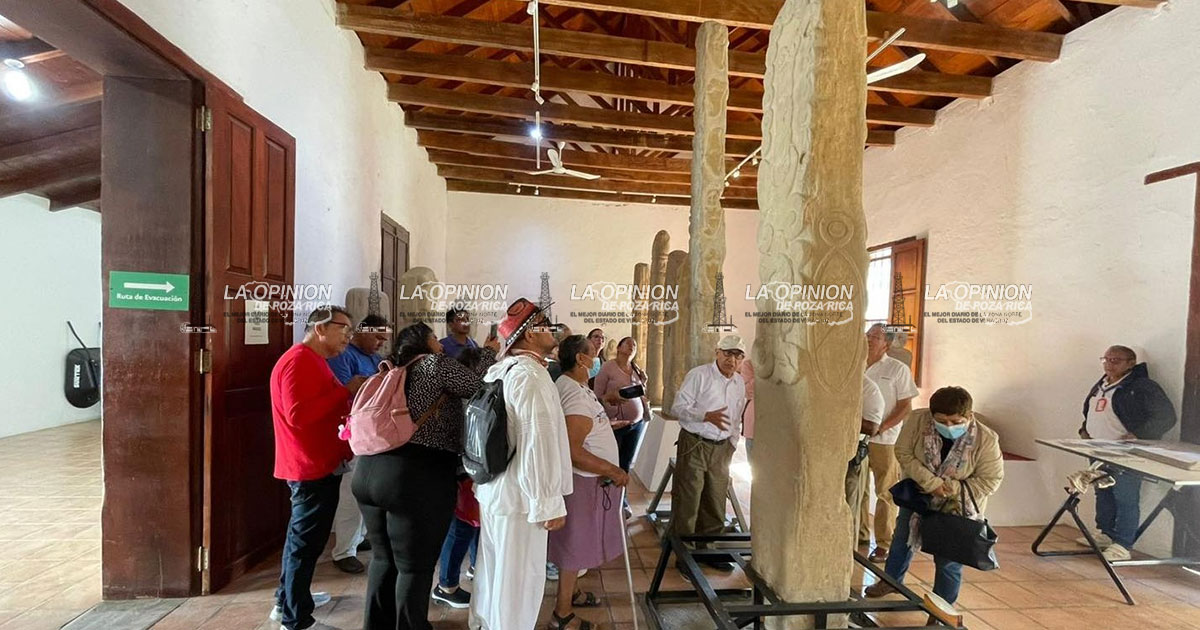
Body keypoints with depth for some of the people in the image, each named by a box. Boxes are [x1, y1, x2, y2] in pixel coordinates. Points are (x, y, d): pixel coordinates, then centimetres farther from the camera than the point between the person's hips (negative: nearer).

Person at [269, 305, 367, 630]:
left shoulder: (314, 361, 16)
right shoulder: (298, 361, -18)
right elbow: (298, 414, -28)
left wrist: (350, 396, 8)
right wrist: (345, 390, -24)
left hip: (318, 464, 11)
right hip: (312, 467, -11)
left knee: (301, 536, 21)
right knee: (306, 541, -1)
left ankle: (287, 600, 36)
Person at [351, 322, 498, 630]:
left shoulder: (395, 373, 22)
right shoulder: (434, 363, -2)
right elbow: (479, 386, -5)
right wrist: (489, 352, 9)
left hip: (370, 470, 9)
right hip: (417, 476, -9)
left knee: (384, 558, 23)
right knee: (415, 565, 7)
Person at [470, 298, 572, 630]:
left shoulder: (498, 370, 7)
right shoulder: (531, 376, -22)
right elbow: (538, 445, -26)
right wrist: (549, 503, -20)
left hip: (492, 486, 10)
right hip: (520, 493, -10)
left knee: (493, 565, 25)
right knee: (518, 576, 7)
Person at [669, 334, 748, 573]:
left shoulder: (739, 383, 11)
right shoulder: (699, 375, -10)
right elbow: (678, 408, -15)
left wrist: (732, 443, 15)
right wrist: (707, 416, -27)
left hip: (721, 448, 6)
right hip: (694, 445, -6)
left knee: (715, 502, 14)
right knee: (687, 502, 0)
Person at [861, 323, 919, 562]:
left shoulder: (898, 369, -4)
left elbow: (905, 407, -6)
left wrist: (880, 428, -17)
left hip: (884, 441, -5)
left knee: (885, 493, 2)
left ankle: (884, 544, 13)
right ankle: (861, 534, 29)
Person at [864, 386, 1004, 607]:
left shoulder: (986, 439, -25)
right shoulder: (918, 420, -23)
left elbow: (991, 480, -17)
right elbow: (903, 452, -17)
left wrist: (952, 489, -27)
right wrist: (930, 482, -27)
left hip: (958, 507, -2)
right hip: (917, 496, 3)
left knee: (948, 562, 7)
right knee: (902, 540, 21)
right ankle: (890, 580, 47)